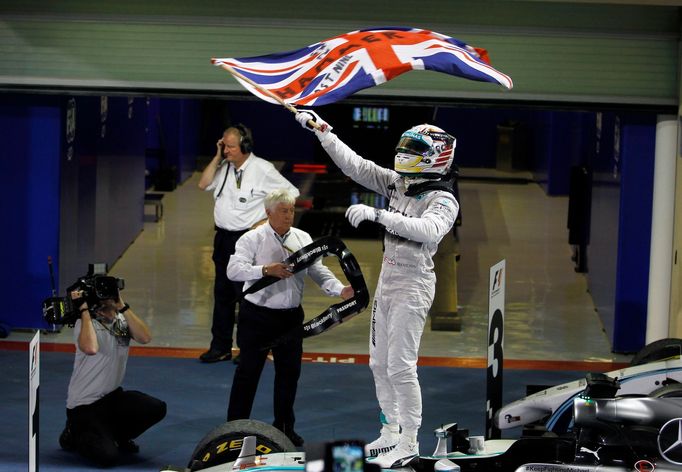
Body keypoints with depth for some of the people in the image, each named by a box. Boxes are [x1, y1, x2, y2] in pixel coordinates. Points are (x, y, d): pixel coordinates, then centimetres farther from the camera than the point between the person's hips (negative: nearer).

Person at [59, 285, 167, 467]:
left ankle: (116, 435, 11)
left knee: (157, 408, -18)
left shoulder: (122, 320, 2)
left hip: (113, 397, 6)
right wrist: (84, 309, -29)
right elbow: (90, 348, -38)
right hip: (84, 406, -6)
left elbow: (145, 337, -16)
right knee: (107, 456, -23)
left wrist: (122, 306, -17)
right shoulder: (86, 323, -16)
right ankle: (75, 435, 11)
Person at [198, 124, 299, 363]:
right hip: (223, 236, 7)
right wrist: (217, 157, -1)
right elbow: (204, 184, 3)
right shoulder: (225, 167, 8)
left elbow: (290, 194, -7)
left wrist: (267, 220, -10)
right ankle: (220, 346, 22)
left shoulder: (262, 169, -11)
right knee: (222, 292, 13)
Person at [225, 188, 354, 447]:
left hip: (291, 316, 5)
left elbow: (318, 270, 2)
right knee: (248, 371, 1)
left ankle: (284, 426, 25)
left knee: (289, 372, 11)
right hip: (257, 316, -5)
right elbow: (233, 270, -17)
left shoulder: (303, 238, 6)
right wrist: (266, 269, -28)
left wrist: (340, 290, -14)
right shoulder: (252, 239, -8)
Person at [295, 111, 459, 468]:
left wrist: (378, 215, -41)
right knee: (379, 363, 13)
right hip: (387, 280, 8)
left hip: (413, 285, -8)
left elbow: (428, 229, -36)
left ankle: (409, 442, 3)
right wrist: (322, 131, 1)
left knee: (400, 367, -7)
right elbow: (355, 165, 6)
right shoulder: (399, 183, 6)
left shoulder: (443, 200, -16)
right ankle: (390, 431, 25)